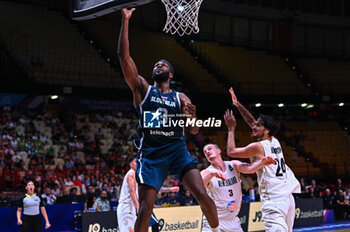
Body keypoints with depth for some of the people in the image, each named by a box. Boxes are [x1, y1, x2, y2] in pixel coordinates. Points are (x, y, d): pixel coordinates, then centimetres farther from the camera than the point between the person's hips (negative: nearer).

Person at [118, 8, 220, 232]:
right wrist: (125, 21, -5)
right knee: (145, 209, -7)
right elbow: (124, 56, -1)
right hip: (151, 153, -1)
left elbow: (195, 130, 11)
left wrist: (192, 116, -13)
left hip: (177, 150, 1)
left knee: (202, 195, -14)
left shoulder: (181, 98, 14)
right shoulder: (142, 89, 9)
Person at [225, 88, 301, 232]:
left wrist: (231, 129, 12)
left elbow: (231, 151, 4)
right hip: (288, 198, 9)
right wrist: (238, 105, 28)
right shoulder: (275, 142, 15)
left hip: (273, 200, -9)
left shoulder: (258, 147, -6)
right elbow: (251, 121, 26)